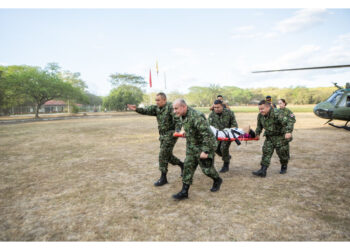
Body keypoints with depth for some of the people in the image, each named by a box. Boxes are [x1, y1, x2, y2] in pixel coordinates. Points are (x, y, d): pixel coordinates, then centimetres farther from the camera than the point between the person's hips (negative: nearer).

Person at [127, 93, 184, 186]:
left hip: (171, 134, -8)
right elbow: (146, 110, -7)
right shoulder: (156, 108, 7)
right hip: (163, 135, 8)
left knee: (163, 155, -7)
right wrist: (137, 109, -24)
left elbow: (177, 120, -22)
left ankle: (163, 178, 5)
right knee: (167, 155, 16)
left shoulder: (170, 107, -13)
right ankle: (182, 165, 39)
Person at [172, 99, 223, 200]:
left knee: (206, 168, 4)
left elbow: (207, 134, -30)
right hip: (191, 146, 8)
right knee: (188, 167, 2)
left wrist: (205, 151, -30)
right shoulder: (182, 116, 0)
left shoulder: (197, 117, -29)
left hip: (204, 145, -8)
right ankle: (184, 192, 8)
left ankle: (217, 180, 35)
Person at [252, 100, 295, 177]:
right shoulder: (260, 115, -3)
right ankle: (263, 171, -7)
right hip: (269, 137, 5)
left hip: (281, 137, -5)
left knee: (282, 152, 6)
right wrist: (257, 133, 10)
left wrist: (288, 132, -46)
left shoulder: (277, 114, -26)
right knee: (266, 152, -5)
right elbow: (259, 125, 16)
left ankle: (284, 166, 36)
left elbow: (289, 122, -32)